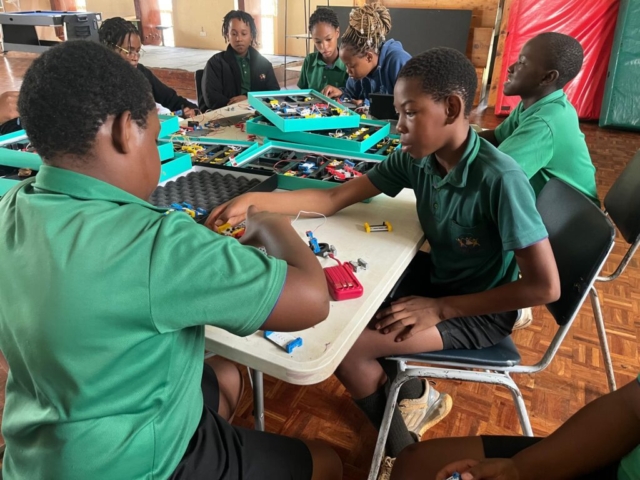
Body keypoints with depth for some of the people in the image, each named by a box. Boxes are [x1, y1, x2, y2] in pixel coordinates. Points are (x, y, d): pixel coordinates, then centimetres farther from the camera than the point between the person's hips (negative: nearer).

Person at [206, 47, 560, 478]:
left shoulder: (499, 180, -29)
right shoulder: (415, 159, -10)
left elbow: (546, 287, -26)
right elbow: (334, 199, -8)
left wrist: (439, 308, -24)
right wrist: (255, 200, -21)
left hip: (480, 308, -7)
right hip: (436, 278, 7)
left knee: (343, 346, -17)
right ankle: (418, 397, 24)